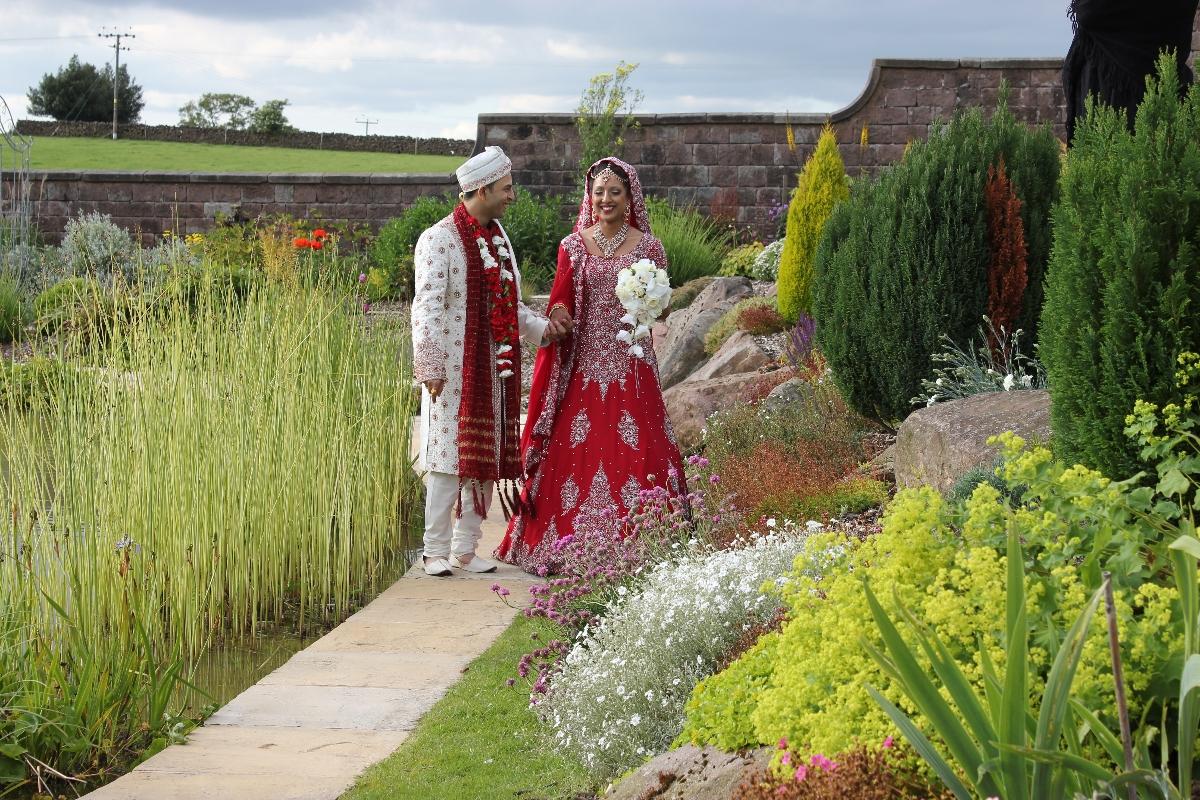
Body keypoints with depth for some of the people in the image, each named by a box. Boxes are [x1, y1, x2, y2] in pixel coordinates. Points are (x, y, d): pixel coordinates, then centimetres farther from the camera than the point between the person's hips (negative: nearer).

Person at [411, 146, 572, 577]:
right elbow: (427, 309, -14)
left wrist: (542, 328, 5)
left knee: (486, 457, 9)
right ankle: (436, 550, 3)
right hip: (454, 369, -8)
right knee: (450, 457, -5)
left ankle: (465, 549, 17)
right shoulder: (439, 240, -10)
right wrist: (430, 367, -18)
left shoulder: (498, 238, 14)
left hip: (494, 369, 8)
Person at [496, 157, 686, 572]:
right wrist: (557, 317, -13)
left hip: (630, 367, -1)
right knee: (575, 450, -3)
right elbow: (560, 304, 9)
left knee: (635, 452, -7)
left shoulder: (648, 247, 5)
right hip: (582, 366, 1)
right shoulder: (573, 246, 8)